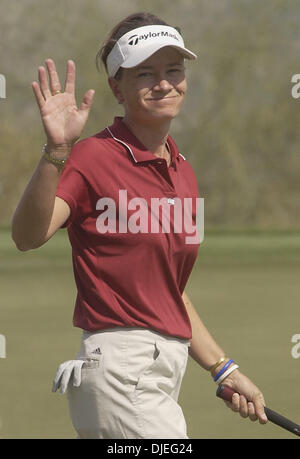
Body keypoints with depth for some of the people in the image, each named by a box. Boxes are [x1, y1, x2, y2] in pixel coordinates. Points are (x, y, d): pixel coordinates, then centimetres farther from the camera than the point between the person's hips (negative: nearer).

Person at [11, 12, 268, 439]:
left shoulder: (184, 174, 15)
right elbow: (28, 236, -26)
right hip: (121, 368, -8)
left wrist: (224, 370, 20)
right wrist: (57, 151, -38)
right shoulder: (94, 156, -8)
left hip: (166, 371, 8)